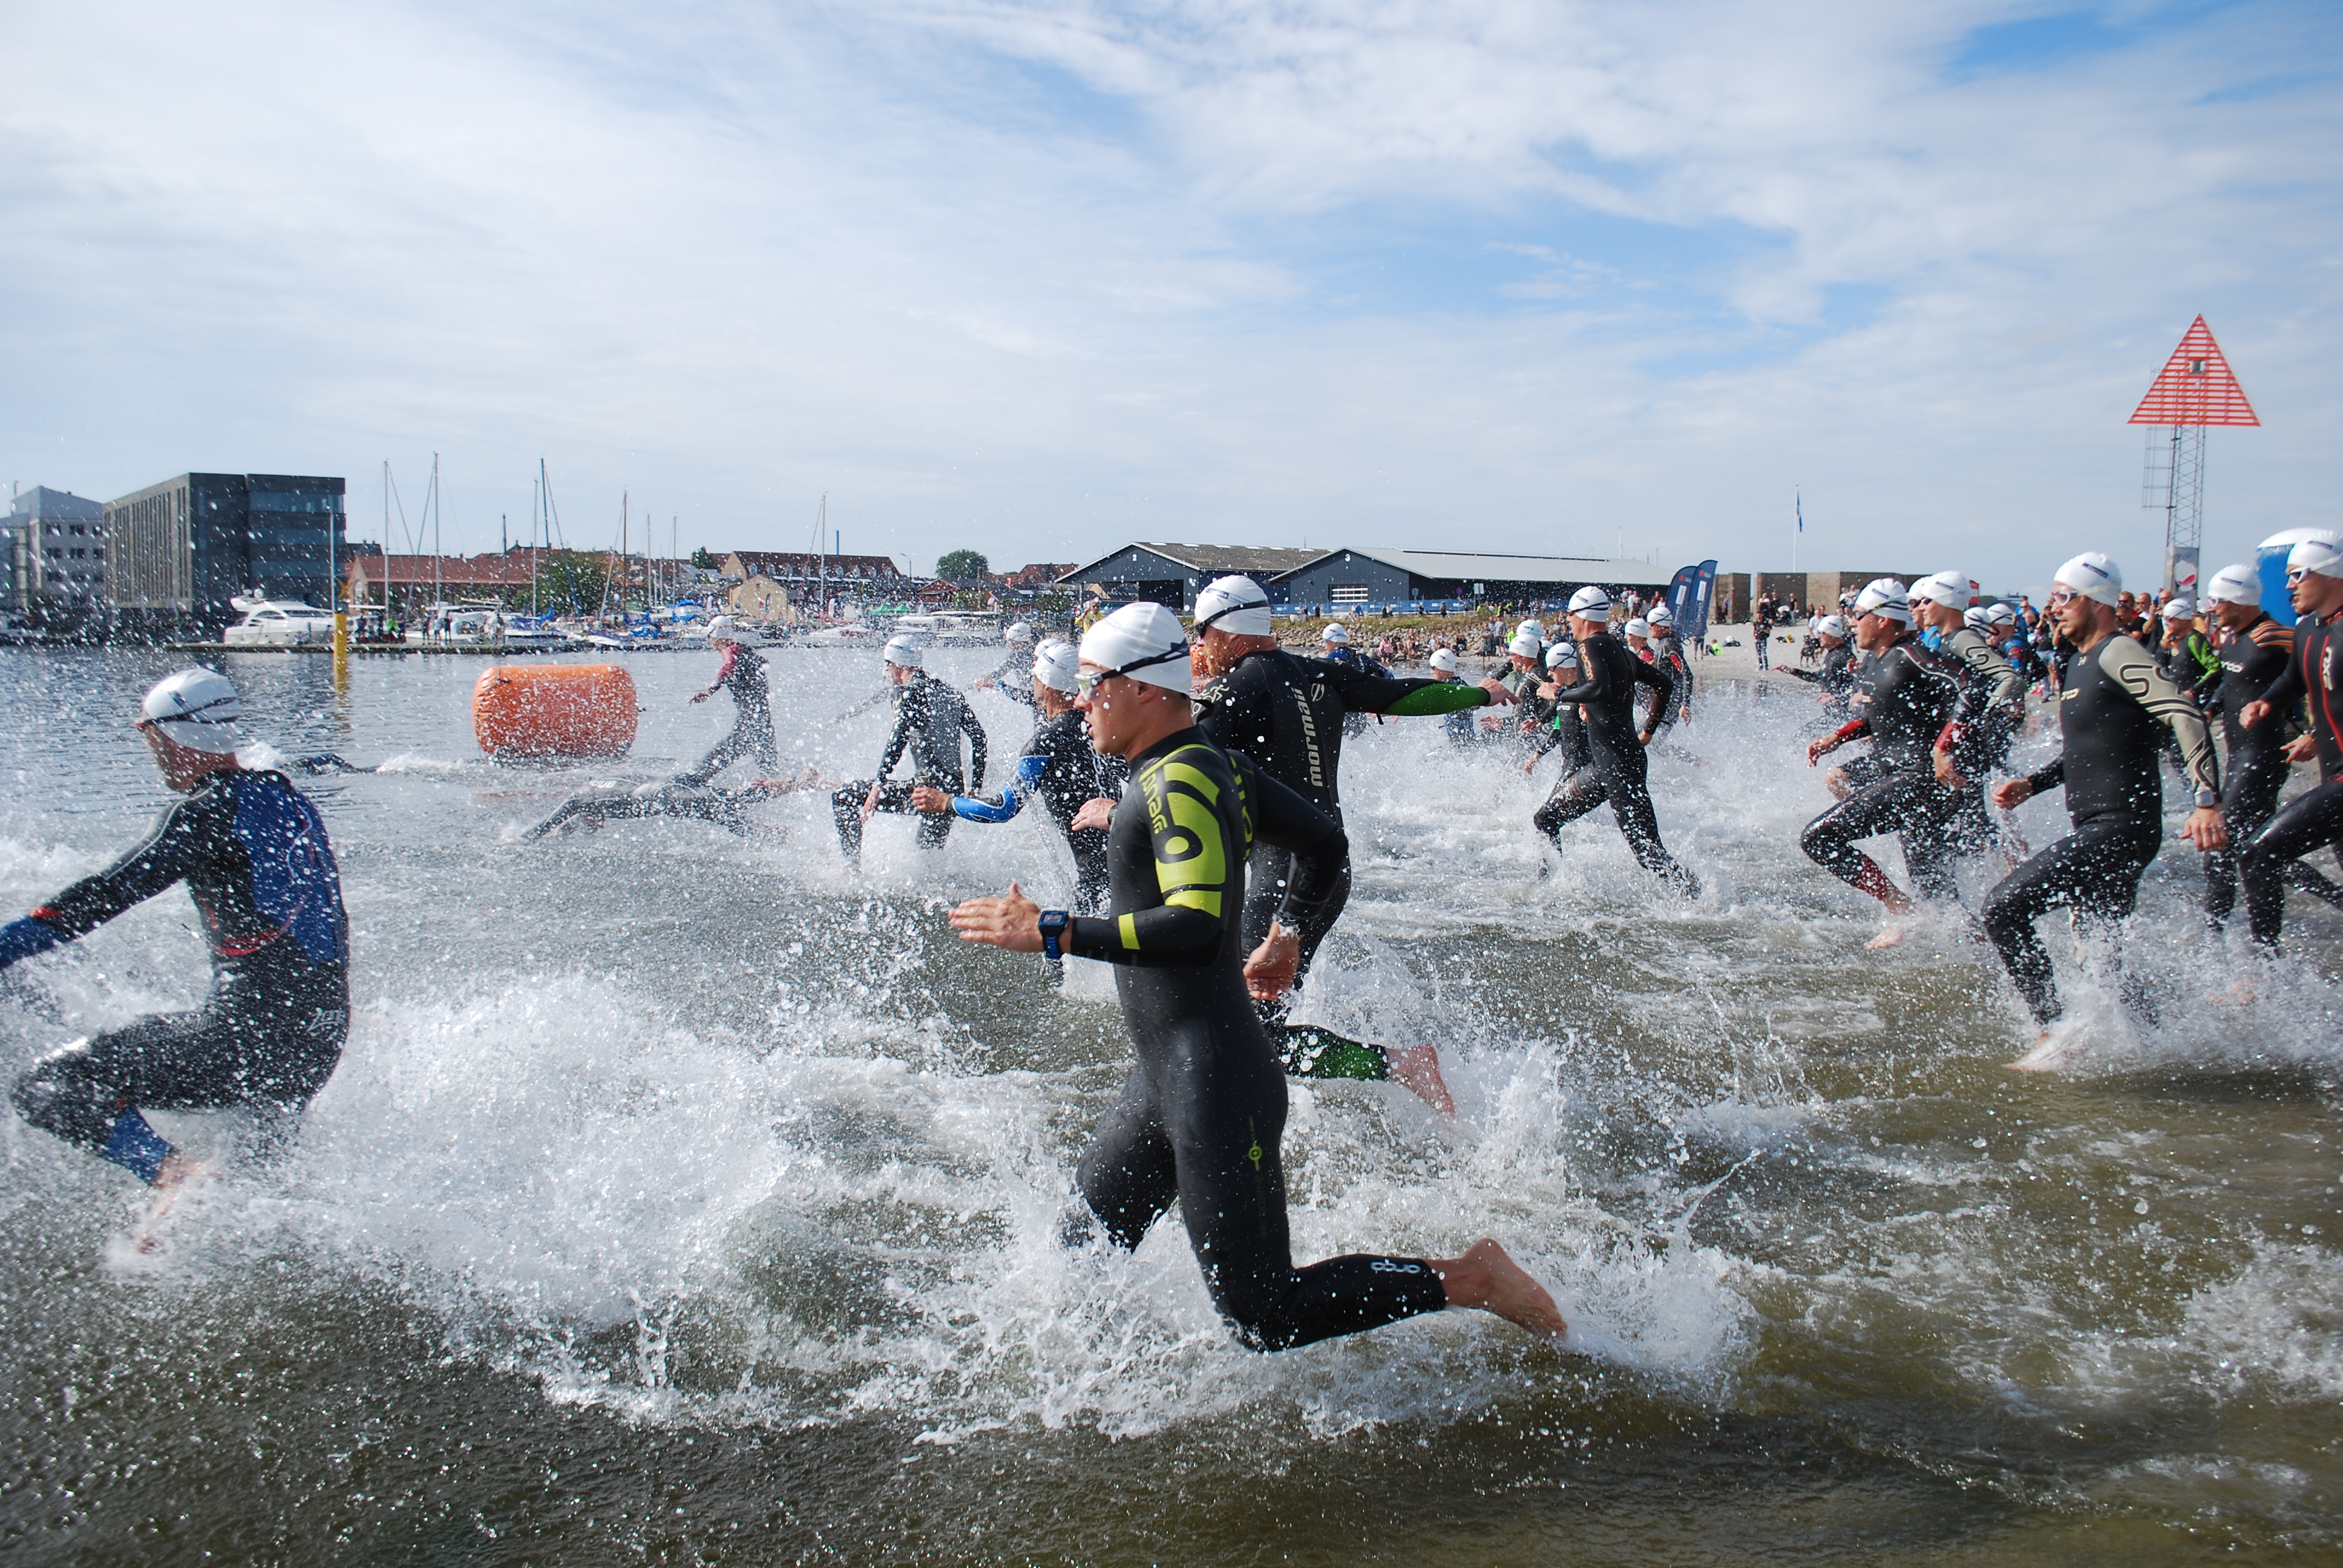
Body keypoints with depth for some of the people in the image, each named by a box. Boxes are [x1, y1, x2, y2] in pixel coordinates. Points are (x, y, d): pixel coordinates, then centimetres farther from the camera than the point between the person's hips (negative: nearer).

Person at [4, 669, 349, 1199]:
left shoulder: (204, 814, -8)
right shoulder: (287, 798, 16)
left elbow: (102, 897, -11)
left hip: (252, 1028, -8)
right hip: (325, 1037, 9)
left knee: (47, 1087, -4)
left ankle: (176, 1178, -20)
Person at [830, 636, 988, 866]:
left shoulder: (911, 693, -4)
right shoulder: (950, 694, 16)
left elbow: (898, 740, -19)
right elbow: (979, 736, 18)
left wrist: (878, 786, -25)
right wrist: (975, 790, 23)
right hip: (954, 793, 7)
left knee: (843, 797, -2)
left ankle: (853, 865, -4)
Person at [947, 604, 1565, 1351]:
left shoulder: (1175, 782, -18)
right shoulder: (1217, 766, 9)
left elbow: (1198, 926, -29)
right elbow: (1324, 842, 19)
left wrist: (1052, 932, -25)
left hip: (1216, 1091, -10)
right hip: (1169, 1080, 10)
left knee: (1266, 1320, -2)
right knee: (1083, 1249, 17)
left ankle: (1466, 1280, 7)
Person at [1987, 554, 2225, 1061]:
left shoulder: (2118, 655, -11)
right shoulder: (2080, 664, 19)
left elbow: (2188, 718, -21)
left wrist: (2208, 801, -31)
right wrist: (2033, 784, 14)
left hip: (2119, 827, -10)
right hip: (2100, 829, 10)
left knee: (2003, 907, -16)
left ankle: (2053, 1033, -11)